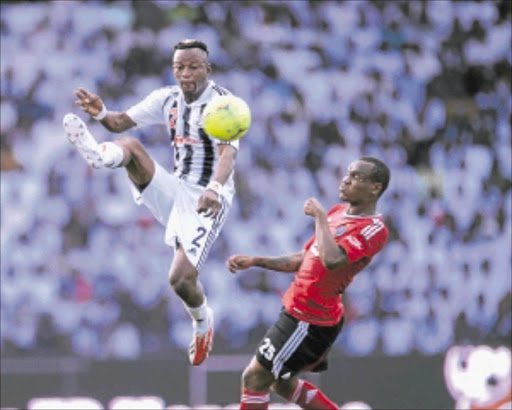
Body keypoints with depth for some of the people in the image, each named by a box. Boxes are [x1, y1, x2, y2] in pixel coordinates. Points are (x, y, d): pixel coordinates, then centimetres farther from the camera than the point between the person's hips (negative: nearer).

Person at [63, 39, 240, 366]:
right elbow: (123, 121, 2)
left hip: (207, 200, -6)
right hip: (175, 189, 6)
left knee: (182, 278, -16)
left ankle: (203, 323, 16)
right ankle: (97, 152, -52)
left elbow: (228, 153, -29)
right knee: (130, 146, -17)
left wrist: (215, 188, -49)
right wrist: (102, 113, -23)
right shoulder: (168, 99, 6)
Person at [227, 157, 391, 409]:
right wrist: (254, 261, 15)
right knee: (283, 383, 21)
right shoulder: (338, 212, 11)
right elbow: (304, 260, 20)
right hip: (299, 313, 10)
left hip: (309, 320, -10)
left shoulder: (373, 229, -20)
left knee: (254, 378, -3)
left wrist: (320, 216, -25)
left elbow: (332, 260, -37)